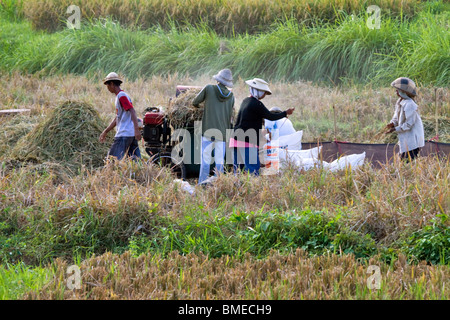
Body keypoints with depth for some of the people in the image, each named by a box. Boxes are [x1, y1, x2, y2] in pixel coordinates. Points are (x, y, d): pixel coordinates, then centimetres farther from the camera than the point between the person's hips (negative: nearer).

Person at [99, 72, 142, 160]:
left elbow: (132, 111, -20)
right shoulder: (120, 96, 22)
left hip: (124, 134, -9)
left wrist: (136, 129, -30)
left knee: (113, 159, -9)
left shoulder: (121, 96, -9)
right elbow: (117, 118, 29)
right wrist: (105, 131, 31)